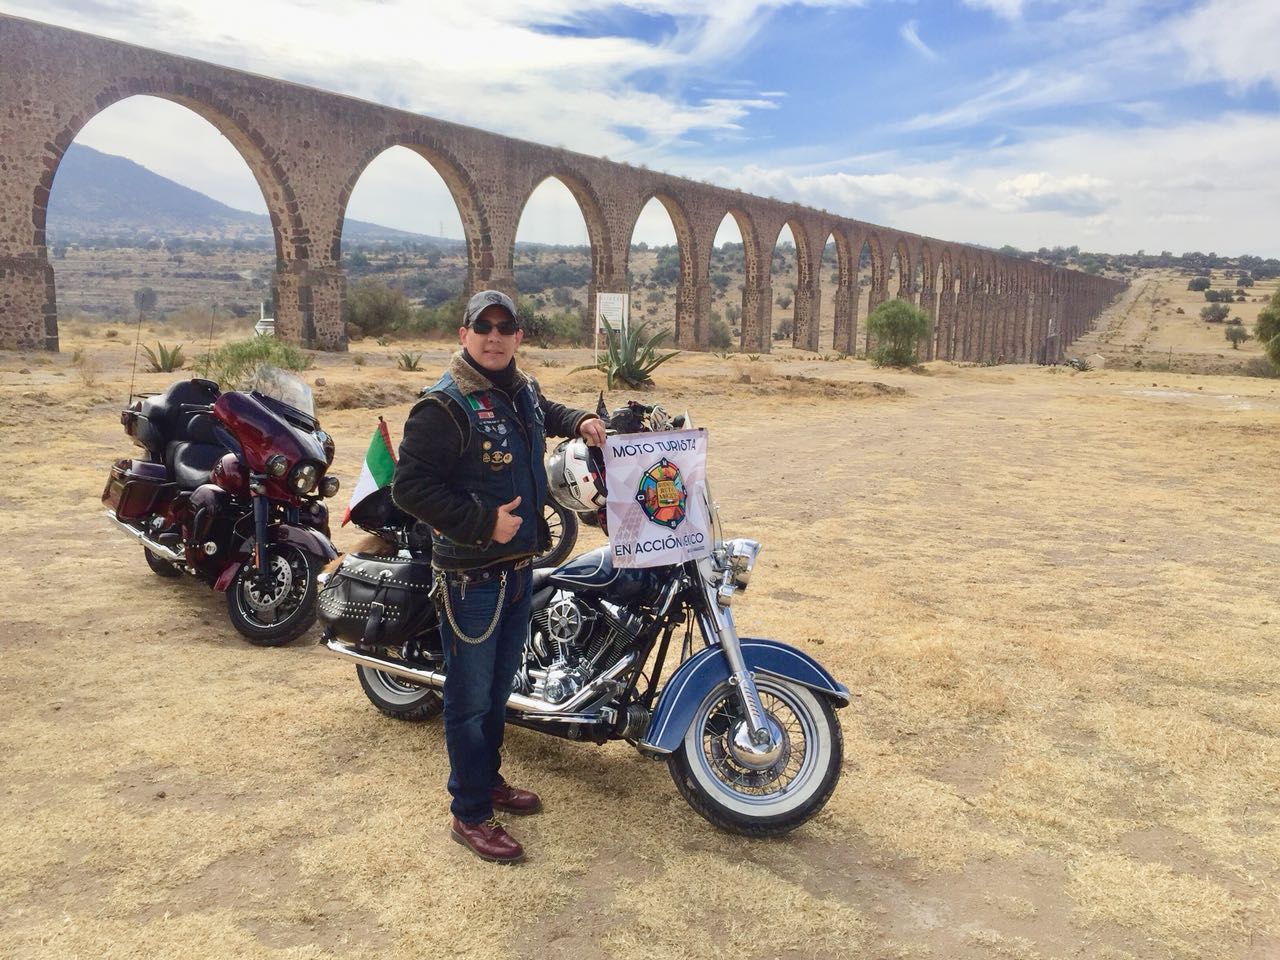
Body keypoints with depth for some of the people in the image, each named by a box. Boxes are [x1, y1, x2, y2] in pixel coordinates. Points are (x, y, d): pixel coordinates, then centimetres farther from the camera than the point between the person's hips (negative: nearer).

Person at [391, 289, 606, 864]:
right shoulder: (444, 406, -18)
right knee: (471, 697, 3)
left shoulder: (523, 389, 9)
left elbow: (544, 413, 34)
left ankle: (490, 779, 40)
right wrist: (484, 523, -24)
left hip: (519, 564, 8)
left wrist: (578, 421, 14)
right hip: (470, 574, -8)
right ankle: (470, 815, 17)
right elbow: (409, 486, -22)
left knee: (500, 684, 21)